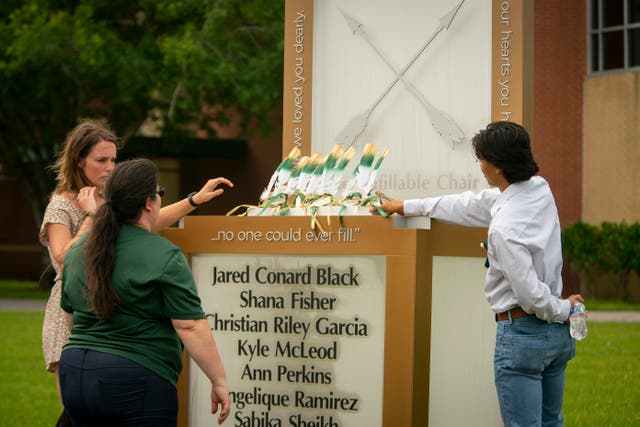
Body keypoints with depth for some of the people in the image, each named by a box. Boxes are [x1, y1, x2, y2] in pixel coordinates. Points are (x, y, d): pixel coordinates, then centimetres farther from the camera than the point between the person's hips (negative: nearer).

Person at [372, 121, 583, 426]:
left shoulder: (504, 228, -24)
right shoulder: (539, 189, 3)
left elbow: (531, 294, -24)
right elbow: (473, 206, 16)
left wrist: (563, 309, -1)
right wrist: (403, 206, 23)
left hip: (522, 335, -9)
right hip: (558, 333, 9)